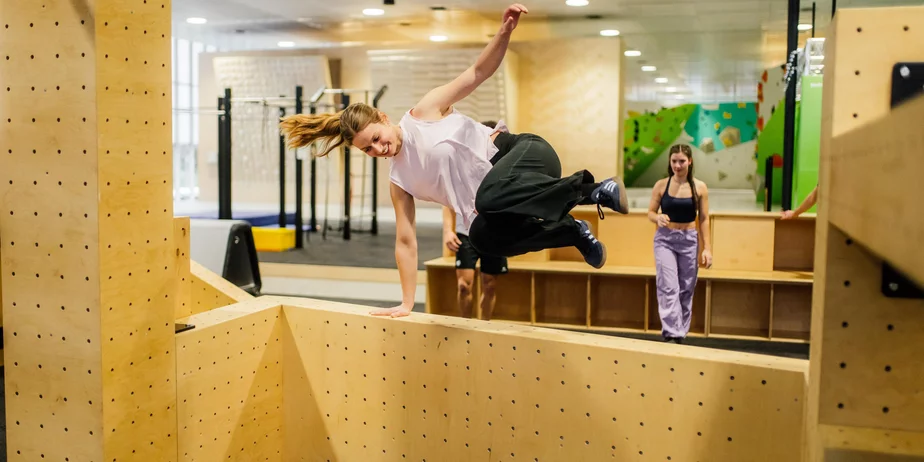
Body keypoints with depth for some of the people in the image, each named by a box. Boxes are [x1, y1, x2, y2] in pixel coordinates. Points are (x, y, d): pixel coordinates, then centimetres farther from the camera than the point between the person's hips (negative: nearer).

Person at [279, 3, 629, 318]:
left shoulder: (424, 112, -3)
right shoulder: (398, 181, 8)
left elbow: (479, 72, -3)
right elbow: (405, 242, 11)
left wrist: (504, 31, -20)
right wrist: (406, 303, 10)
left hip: (524, 152, -6)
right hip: (492, 202, 6)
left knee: (490, 198, -37)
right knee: (483, 237, -27)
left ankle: (591, 189, -25)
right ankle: (573, 232, -5)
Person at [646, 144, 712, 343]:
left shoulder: (699, 187, 0)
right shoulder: (661, 185, -1)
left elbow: (704, 219, 3)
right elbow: (650, 212, 4)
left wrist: (707, 248, -2)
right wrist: (658, 218, -20)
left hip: (689, 241, 1)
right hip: (665, 239, -1)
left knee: (686, 290, 7)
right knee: (668, 288, -11)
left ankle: (681, 333, 17)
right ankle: (671, 334, -12)